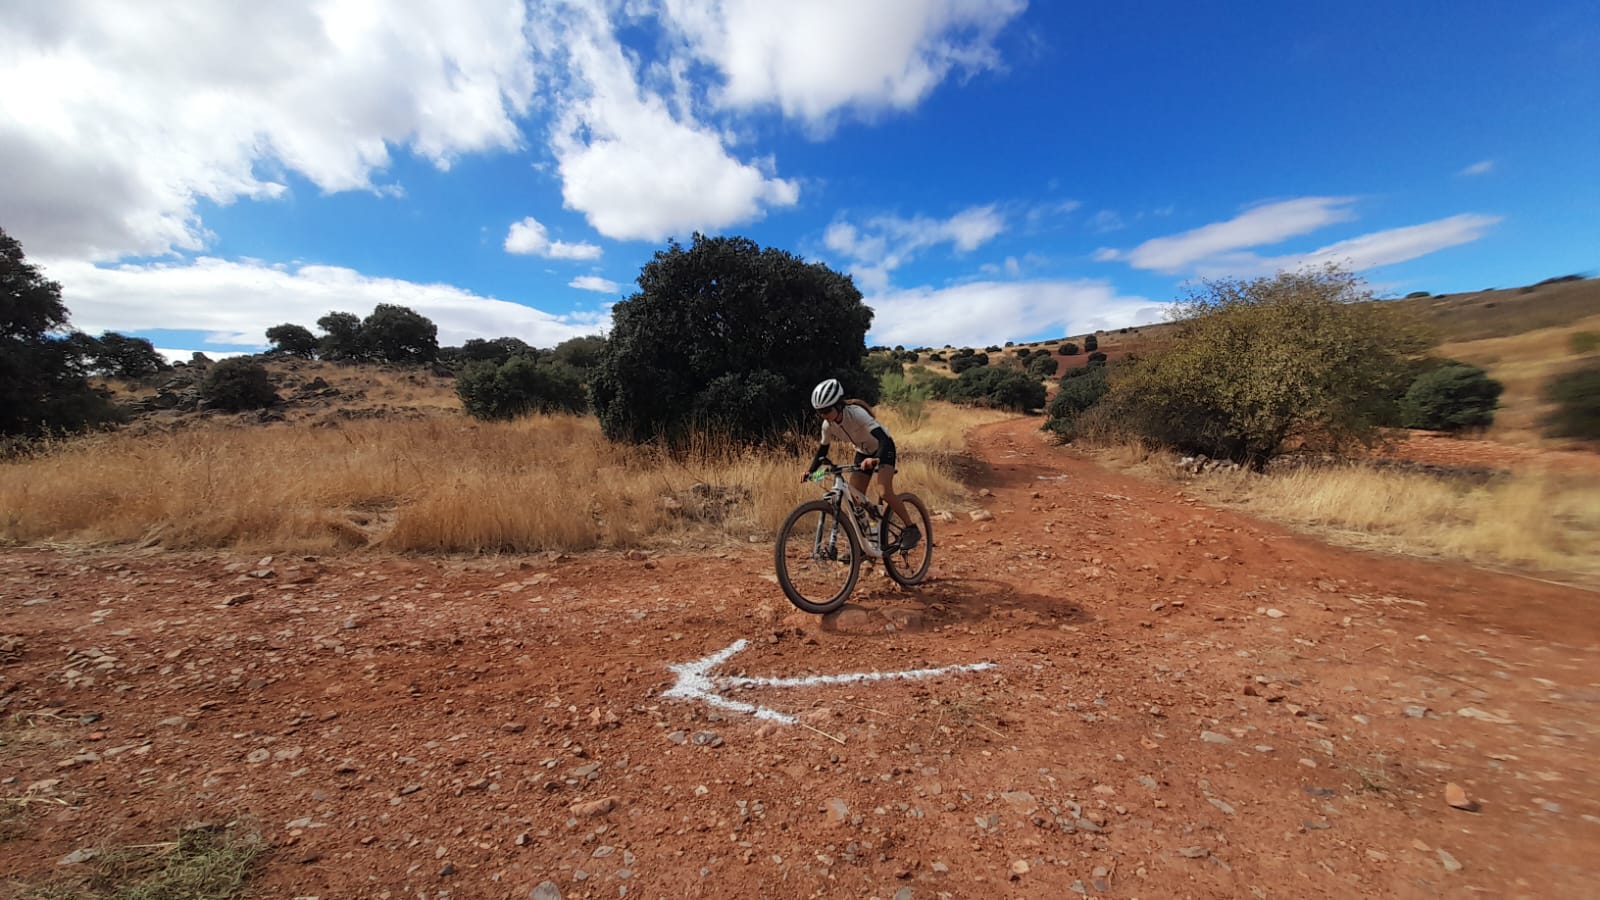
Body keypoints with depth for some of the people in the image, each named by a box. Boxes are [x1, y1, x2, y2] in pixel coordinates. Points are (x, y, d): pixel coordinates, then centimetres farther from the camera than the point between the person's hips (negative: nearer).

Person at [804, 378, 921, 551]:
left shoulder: (856, 413, -35)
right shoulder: (828, 425, -17)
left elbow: (883, 439, -44)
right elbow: (823, 449, -1)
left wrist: (876, 459, -62)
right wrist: (810, 470, -16)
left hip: (883, 449, -6)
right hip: (863, 452, 6)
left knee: (885, 491, -26)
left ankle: (912, 530, -7)